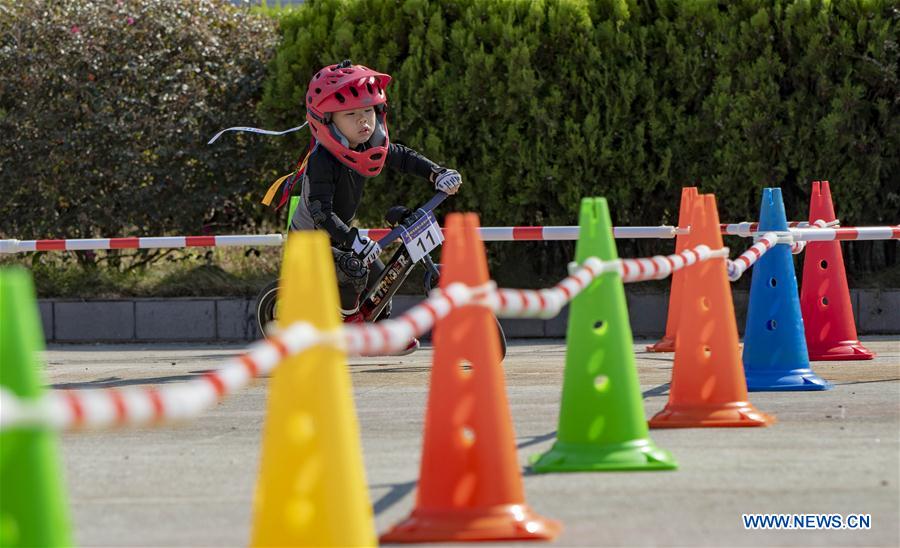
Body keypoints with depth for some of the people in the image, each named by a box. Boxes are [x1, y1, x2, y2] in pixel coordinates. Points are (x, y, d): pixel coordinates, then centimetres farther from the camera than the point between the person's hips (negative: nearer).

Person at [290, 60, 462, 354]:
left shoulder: (369, 146, -11)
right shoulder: (322, 161, -36)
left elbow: (403, 158, 5)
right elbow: (321, 211, -43)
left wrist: (439, 174, -7)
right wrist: (353, 241, -52)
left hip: (340, 230, 8)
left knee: (377, 275, 10)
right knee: (353, 272, -27)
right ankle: (347, 313, 5)